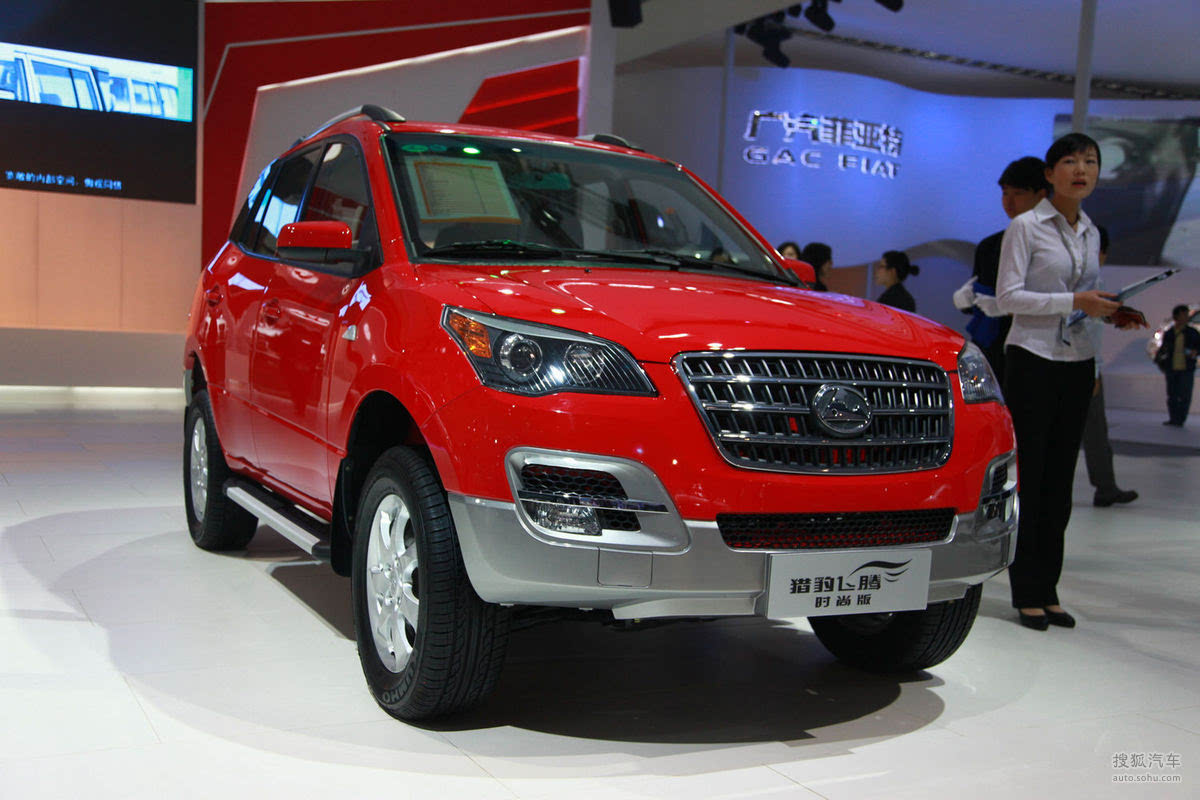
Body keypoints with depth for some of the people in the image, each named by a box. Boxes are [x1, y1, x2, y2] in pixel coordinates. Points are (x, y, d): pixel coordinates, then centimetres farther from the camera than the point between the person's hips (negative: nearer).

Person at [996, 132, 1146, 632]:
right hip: (1032, 360, -6)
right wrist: (1074, 302, -18)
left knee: (1059, 482, 7)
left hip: (1078, 364, 6)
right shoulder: (1025, 227, -4)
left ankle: (1047, 591, 14)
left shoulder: (1090, 233, 15)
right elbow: (1007, 297, -11)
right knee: (1028, 479, -4)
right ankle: (1027, 594, 4)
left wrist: (1109, 312, 2)